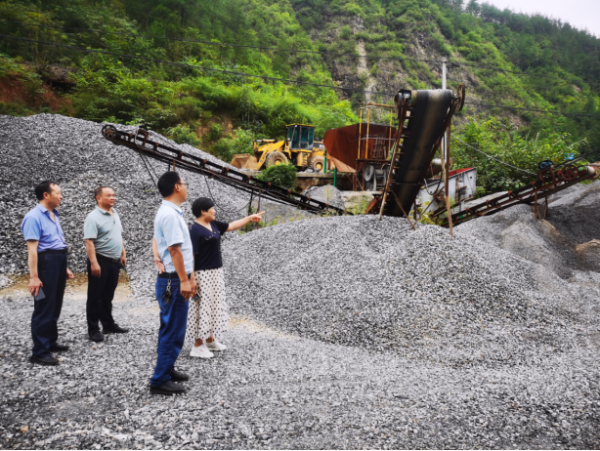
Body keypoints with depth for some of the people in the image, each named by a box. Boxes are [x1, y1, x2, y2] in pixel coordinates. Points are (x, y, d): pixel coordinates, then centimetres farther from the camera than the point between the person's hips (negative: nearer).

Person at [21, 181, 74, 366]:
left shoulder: (54, 215, 16)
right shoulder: (34, 217, -13)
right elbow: (32, 249, -19)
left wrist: (64, 268, 23)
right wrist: (34, 277, -24)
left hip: (58, 263, 9)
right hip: (46, 263, -9)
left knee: (55, 307, 17)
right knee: (44, 308, -4)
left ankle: (51, 342, 30)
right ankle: (39, 352, 2)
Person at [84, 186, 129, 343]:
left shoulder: (115, 215, 12)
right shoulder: (93, 217, -14)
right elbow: (89, 242, -20)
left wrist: (123, 254, 17)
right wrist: (93, 263, -26)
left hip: (114, 261, 8)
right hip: (100, 261, -8)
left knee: (108, 295, 17)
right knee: (95, 296, 2)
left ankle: (109, 324, 28)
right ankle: (93, 329, 9)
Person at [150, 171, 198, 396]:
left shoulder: (173, 213, 15)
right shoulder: (170, 215, -17)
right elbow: (174, 250, -22)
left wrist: (189, 277, 20)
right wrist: (184, 280, -21)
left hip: (176, 280, 10)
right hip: (173, 281, -10)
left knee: (172, 329, 19)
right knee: (173, 331, -3)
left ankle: (167, 369, 32)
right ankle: (160, 381, 5)